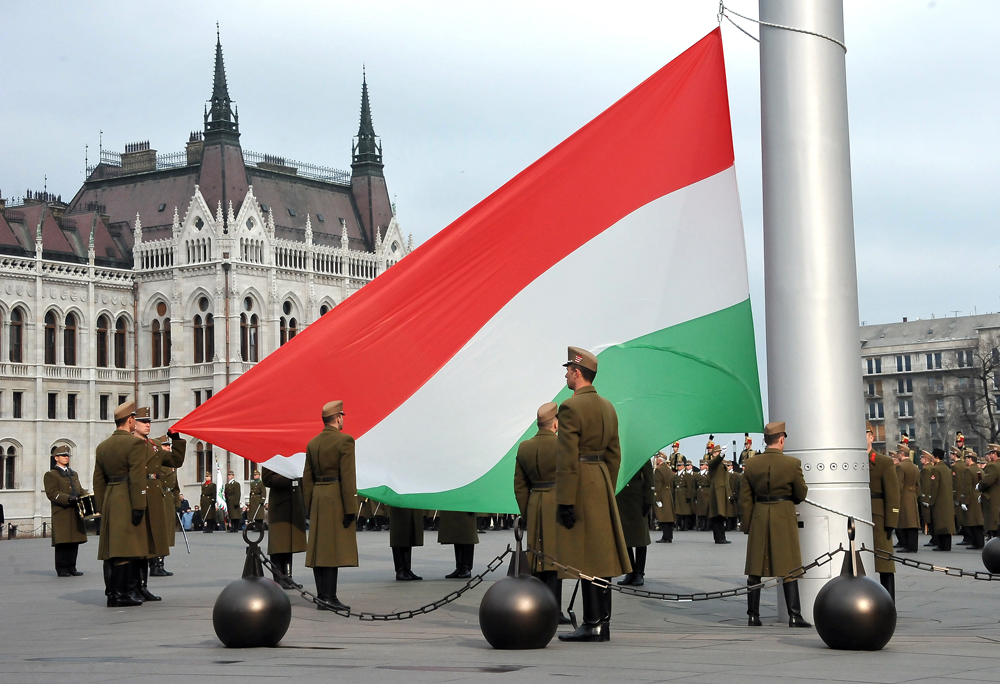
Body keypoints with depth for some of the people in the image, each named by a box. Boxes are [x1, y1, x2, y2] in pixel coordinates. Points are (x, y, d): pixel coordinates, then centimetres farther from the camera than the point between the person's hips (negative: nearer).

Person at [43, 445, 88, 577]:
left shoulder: (74, 474, 24)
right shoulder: (51, 475, 1)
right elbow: (52, 493, -10)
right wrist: (68, 498, -22)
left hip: (75, 512, 6)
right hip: (61, 513, -6)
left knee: (74, 541, 4)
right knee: (62, 542, -7)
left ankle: (71, 568, 10)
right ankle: (62, 569, -2)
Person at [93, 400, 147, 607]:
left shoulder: (102, 446, 14)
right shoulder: (135, 443, -9)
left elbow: (99, 480, 15)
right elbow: (137, 478, -16)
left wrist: (101, 508, 18)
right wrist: (139, 507, -15)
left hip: (109, 502, 8)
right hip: (127, 503, -8)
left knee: (111, 549, 10)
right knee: (124, 551, -7)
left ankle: (112, 592, 13)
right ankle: (120, 595, -7)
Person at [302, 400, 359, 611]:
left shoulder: (312, 443, 11)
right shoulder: (345, 440, -9)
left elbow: (307, 478, 12)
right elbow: (348, 476, -15)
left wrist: (309, 507, 17)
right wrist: (351, 508, -14)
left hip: (318, 498, 7)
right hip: (337, 499, -7)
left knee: (319, 549, 7)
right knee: (334, 549, -7)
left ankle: (322, 598, 10)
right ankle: (329, 597, -9)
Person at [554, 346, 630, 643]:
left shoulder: (570, 407, -14)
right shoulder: (607, 407, 13)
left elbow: (567, 459, -17)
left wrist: (565, 501, -17)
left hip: (580, 484, -8)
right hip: (602, 482, 8)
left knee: (584, 555, -6)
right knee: (601, 552, 10)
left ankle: (593, 625, -5)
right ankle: (602, 622, 13)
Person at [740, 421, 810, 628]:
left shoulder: (750, 464, 0)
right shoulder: (792, 463, -9)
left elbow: (745, 499, 3)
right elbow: (801, 494, 0)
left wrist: (747, 525, 10)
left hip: (759, 518, 3)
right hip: (784, 517, -3)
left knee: (755, 568, 8)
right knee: (789, 568, 1)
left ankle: (753, 616, 9)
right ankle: (794, 616, -2)